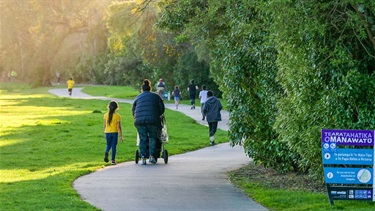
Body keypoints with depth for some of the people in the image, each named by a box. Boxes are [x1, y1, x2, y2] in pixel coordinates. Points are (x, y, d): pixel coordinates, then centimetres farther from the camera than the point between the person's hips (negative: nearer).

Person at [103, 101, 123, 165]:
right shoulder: (117, 116, -9)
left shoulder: (106, 115, -1)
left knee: (108, 145, 16)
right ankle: (113, 160, 5)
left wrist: (105, 133, 21)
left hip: (107, 132, 2)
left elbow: (104, 125, 7)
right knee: (114, 146, 6)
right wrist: (121, 136, -6)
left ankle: (106, 152, -17)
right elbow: (119, 127, -11)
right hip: (115, 132, -2)